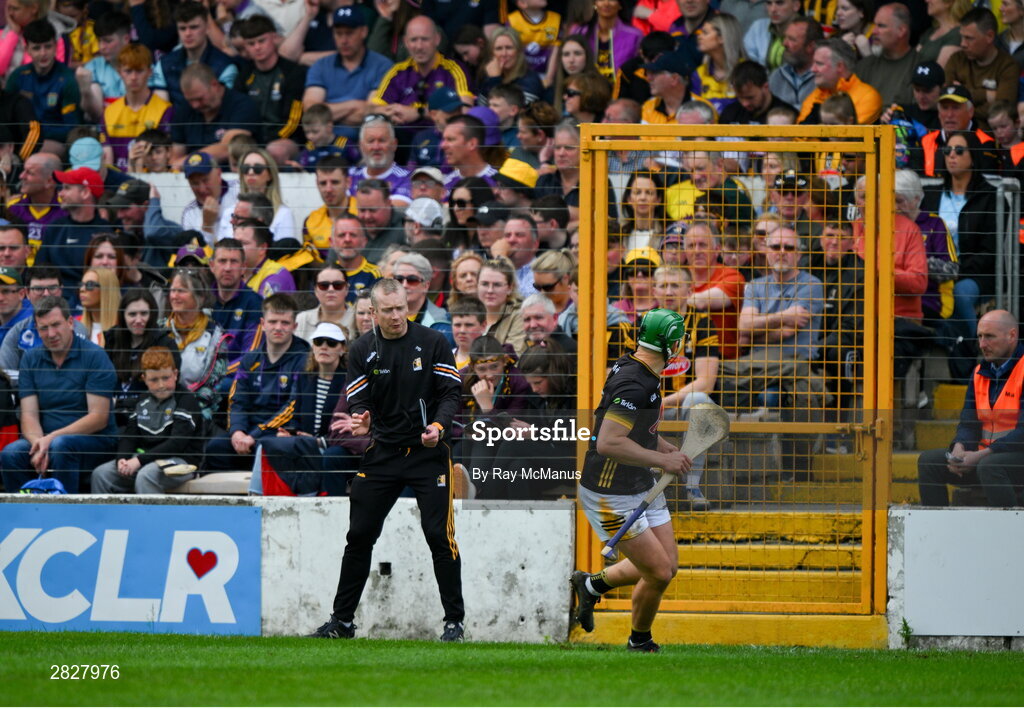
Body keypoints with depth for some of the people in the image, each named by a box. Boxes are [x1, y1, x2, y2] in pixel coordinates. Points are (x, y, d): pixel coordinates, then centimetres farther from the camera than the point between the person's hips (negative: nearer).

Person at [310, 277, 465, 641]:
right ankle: (342, 620, 14)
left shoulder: (433, 343, -4)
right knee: (359, 535, 4)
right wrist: (359, 421, -21)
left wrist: (438, 426, -22)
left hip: (428, 451, -3)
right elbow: (358, 401, 2)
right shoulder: (362, 351, 3)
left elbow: (451, 392, -4)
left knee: (440, 536, -7)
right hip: (382, 454, 3)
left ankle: (454, 621, 2)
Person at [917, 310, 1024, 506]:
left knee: (989, 466, -38)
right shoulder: (980, 372, 14)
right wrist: (959, 448, -11)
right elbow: (968, 422, 13)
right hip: (984, 455, 8)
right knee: (928, 461, -5)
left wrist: (981, 455, -22)